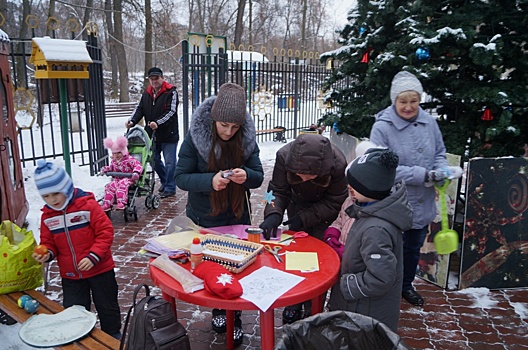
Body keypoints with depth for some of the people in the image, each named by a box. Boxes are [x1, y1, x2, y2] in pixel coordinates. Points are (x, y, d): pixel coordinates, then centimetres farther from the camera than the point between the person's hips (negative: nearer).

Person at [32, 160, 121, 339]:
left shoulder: (87, 205, -17)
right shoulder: (47, 216, -2)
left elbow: (106, 232, -18)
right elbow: (48, 242, 8)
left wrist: (93, 256, -25)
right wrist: (47, 253, -15)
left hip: (99, 269, -3)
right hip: (70, 275, 4)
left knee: (107, 307, 15)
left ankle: (113, 337, 38)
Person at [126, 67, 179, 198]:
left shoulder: (171, 92, -9)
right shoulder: (146, 94, 11)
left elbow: (171, 111, -18)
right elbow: (139, 109, 7)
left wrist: (158, 123, -30)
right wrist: (132, 121, -11)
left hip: (169, 134, -6)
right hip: (152, 134, 7)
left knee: (169, 162, -1)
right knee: (154, 160, 16)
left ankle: (170, 188, 10)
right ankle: (165, 181, 35)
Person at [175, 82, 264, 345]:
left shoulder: (247, 138, -11)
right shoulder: (195, 137, -17)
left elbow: (258, 177, -6)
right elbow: (181, 177, -16)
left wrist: (246, 176, -30)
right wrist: (210, 180, -34)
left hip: (238, 217, 2)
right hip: (204, 219, -1)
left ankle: (234, 317, 35)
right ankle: (218, 309, 42)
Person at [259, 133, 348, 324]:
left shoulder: (338, 164, -38)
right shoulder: (284, 156, -33)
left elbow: (333, 204, -24)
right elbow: (278, 191, -21)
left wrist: (303, 218, -33)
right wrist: (273, 214, -41)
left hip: (324, 213, -2)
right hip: (297, 206, 2)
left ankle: (314, 309, 17)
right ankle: (294, 304, 27)